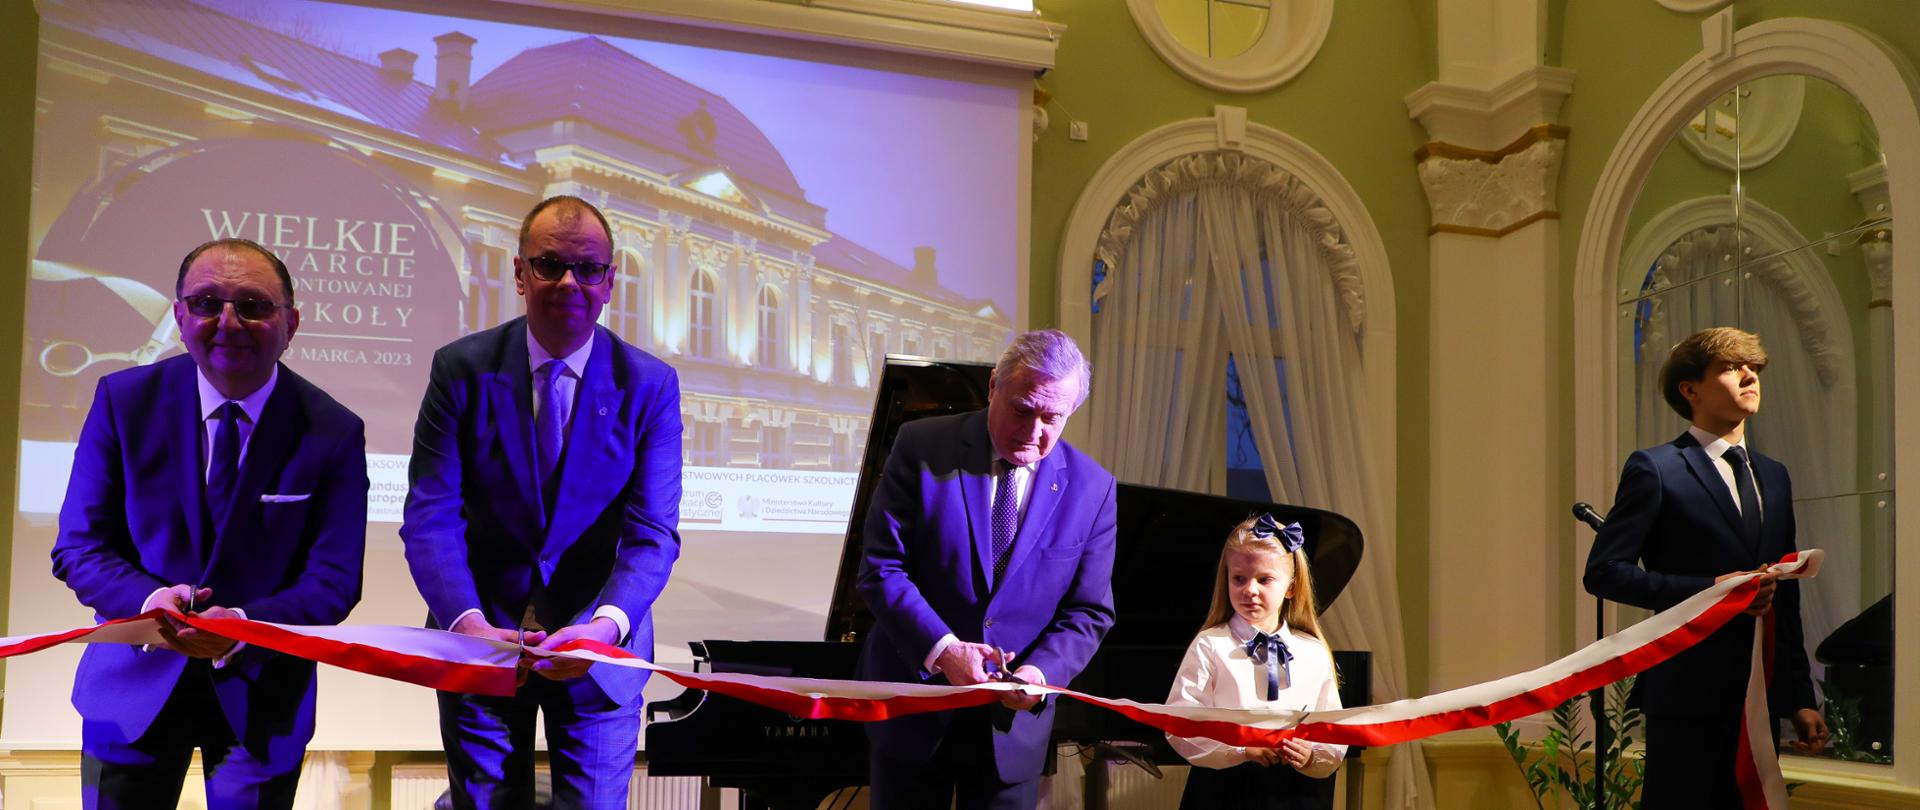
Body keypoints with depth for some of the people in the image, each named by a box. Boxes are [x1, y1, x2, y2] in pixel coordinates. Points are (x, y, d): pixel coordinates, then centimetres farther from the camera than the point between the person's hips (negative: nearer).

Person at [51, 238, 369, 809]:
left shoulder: (334, 433, -10)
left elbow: (334, 580, -11)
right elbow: (79, 547, -5)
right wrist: (147, 599, -26)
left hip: (261, 691, -1)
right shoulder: (124, 399, -6)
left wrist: (247, 626, -29)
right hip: (136, 685, 1)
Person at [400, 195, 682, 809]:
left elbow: (653, 532, -11)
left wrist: (608, 623, -30)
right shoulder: (462, 368, -6)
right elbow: (430, 515, -11)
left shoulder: (650, 385, -6)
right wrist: (467, 621, -28)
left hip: (600, 649, 0)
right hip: (478, 641, 1)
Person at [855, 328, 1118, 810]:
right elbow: (880, 569, -10)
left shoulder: (1091, 489, -3)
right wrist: (942, 648, -23)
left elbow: (1089, 612, -1)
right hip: (915, 707, -1)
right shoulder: (923, 447, -7)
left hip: (1012, 720, 1)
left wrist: (1041, 671, -19)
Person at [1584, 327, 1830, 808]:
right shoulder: (1656, 469, -5)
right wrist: (1709, 590, -19)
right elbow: (1603, 571, -11)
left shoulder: (1774, 476, 17)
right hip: (1687, 692, -6)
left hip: (1761, 695, 6)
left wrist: (1800, 697, 15)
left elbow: (1786, 595, 19)